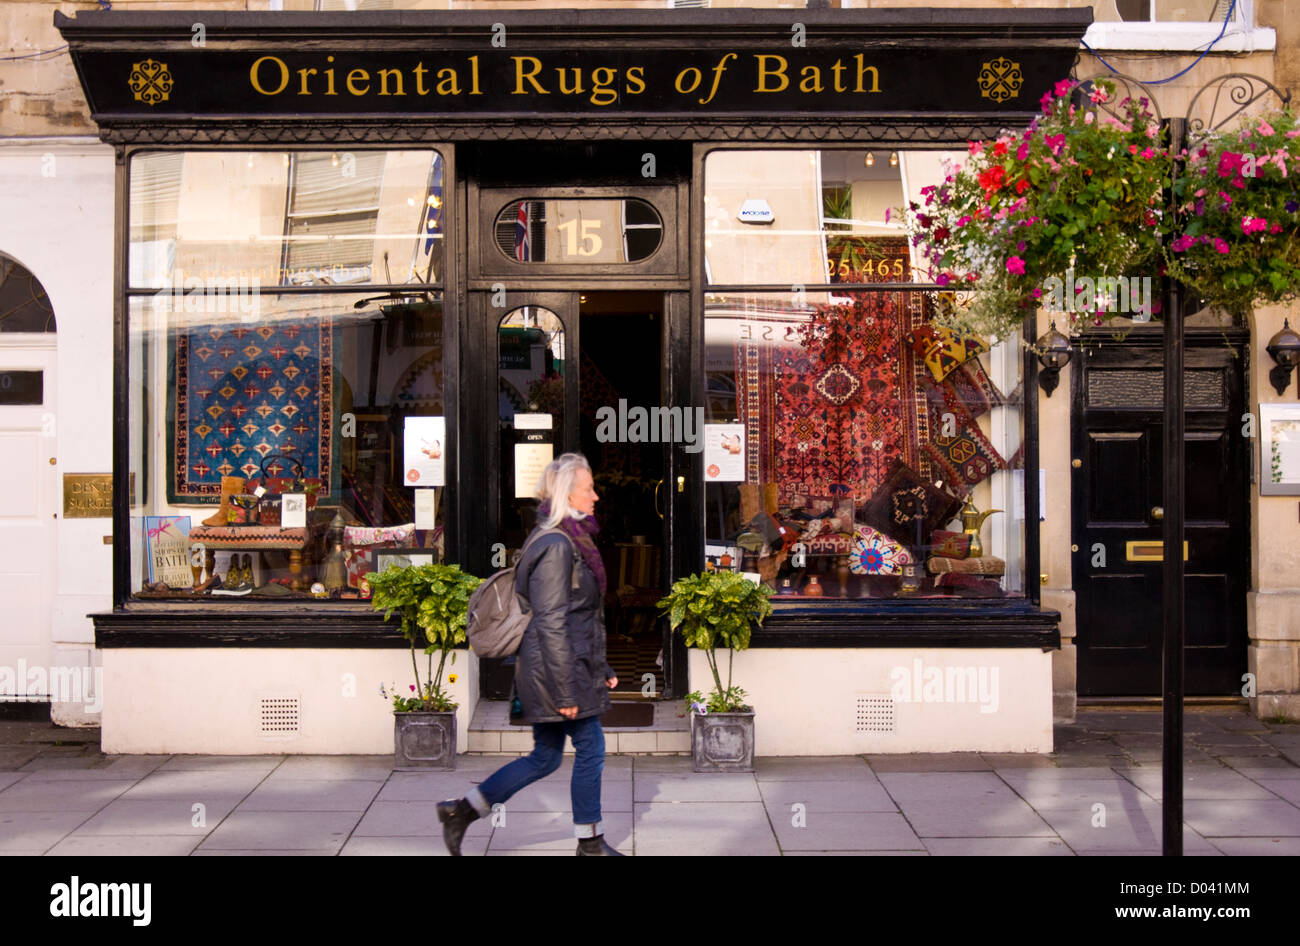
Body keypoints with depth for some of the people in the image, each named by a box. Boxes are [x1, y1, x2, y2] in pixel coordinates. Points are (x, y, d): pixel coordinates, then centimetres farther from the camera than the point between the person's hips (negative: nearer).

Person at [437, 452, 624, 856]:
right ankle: (590, 842, 16)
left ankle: (462, 810, 20)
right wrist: (565, 691, -20)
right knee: (590, 748, 2)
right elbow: (551, 624, -21)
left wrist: (601, 669, 22)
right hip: (555, 668, -10)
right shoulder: (555, 545, -17)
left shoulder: (572, 541, 15)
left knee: (545, 757, 13)